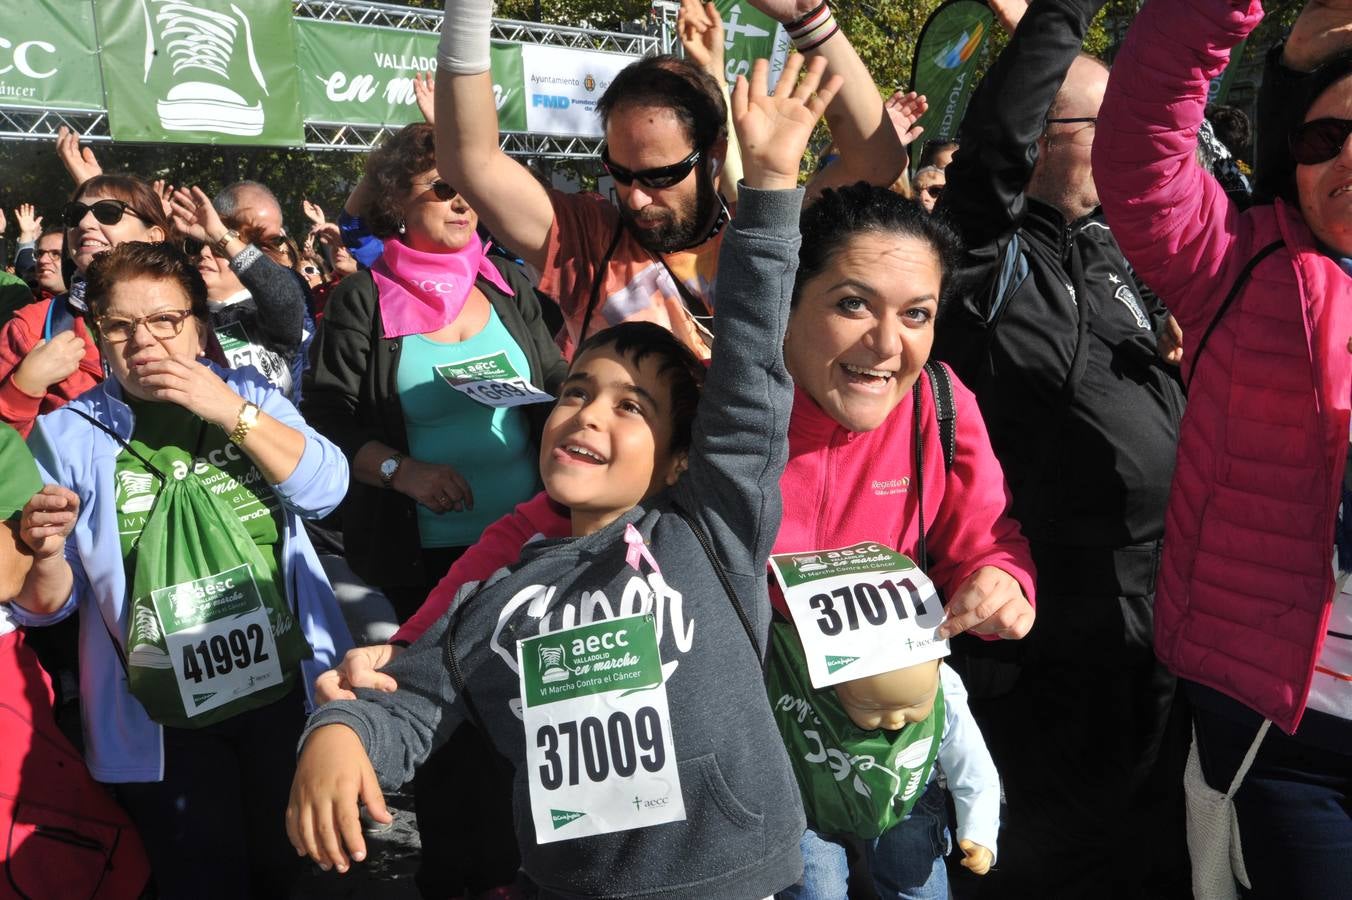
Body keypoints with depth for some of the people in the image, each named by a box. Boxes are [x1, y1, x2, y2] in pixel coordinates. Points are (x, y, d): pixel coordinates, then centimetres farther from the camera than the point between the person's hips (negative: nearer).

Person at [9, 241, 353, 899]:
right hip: (160, 721, -1)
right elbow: (46, 604, -2)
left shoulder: (250, 396, 3)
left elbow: (326, 489, -12)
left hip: (288, 690, 2)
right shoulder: (67, 434, -3)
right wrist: (45, 555, -24)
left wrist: (231, 412, -20)